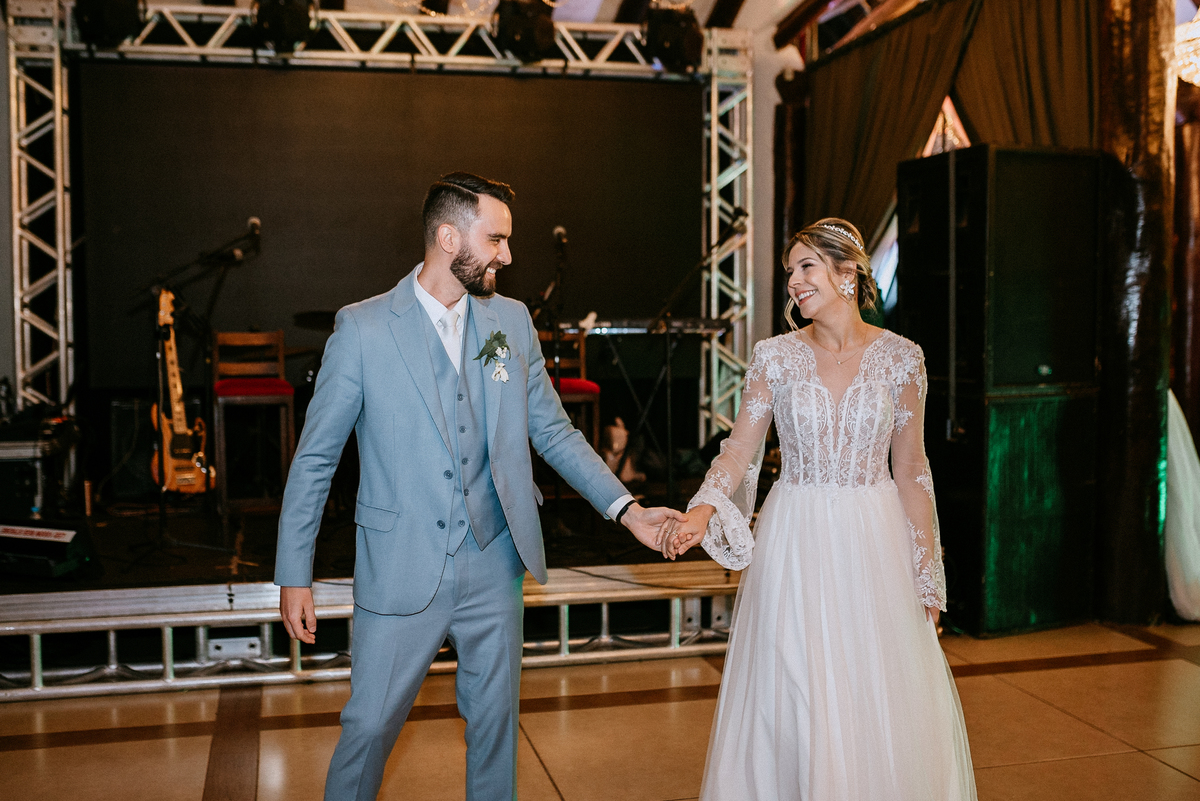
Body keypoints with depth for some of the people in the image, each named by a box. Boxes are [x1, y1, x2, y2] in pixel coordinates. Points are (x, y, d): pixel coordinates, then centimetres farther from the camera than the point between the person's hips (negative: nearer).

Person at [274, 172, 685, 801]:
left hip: (494, 571, 4)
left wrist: (626, 509, -1)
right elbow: (314, 458, -3)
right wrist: (294, 576, -4)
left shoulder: (511, 321, 4)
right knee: (369, 727, 6)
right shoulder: (362, 328, -8)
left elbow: (553, 431, 9)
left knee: (495, 726, 15)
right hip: (401, 576, -3)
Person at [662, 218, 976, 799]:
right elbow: (739, 450, -3)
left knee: (882, 704, 7)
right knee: (792, 702, 6)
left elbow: (911, 470, 2)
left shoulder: (899, 358, 0)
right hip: (796, 543, 0)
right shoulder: (775, 357, 0)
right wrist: (701, 513, -22)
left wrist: (926, 574, 2)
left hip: (874, 543, 0)